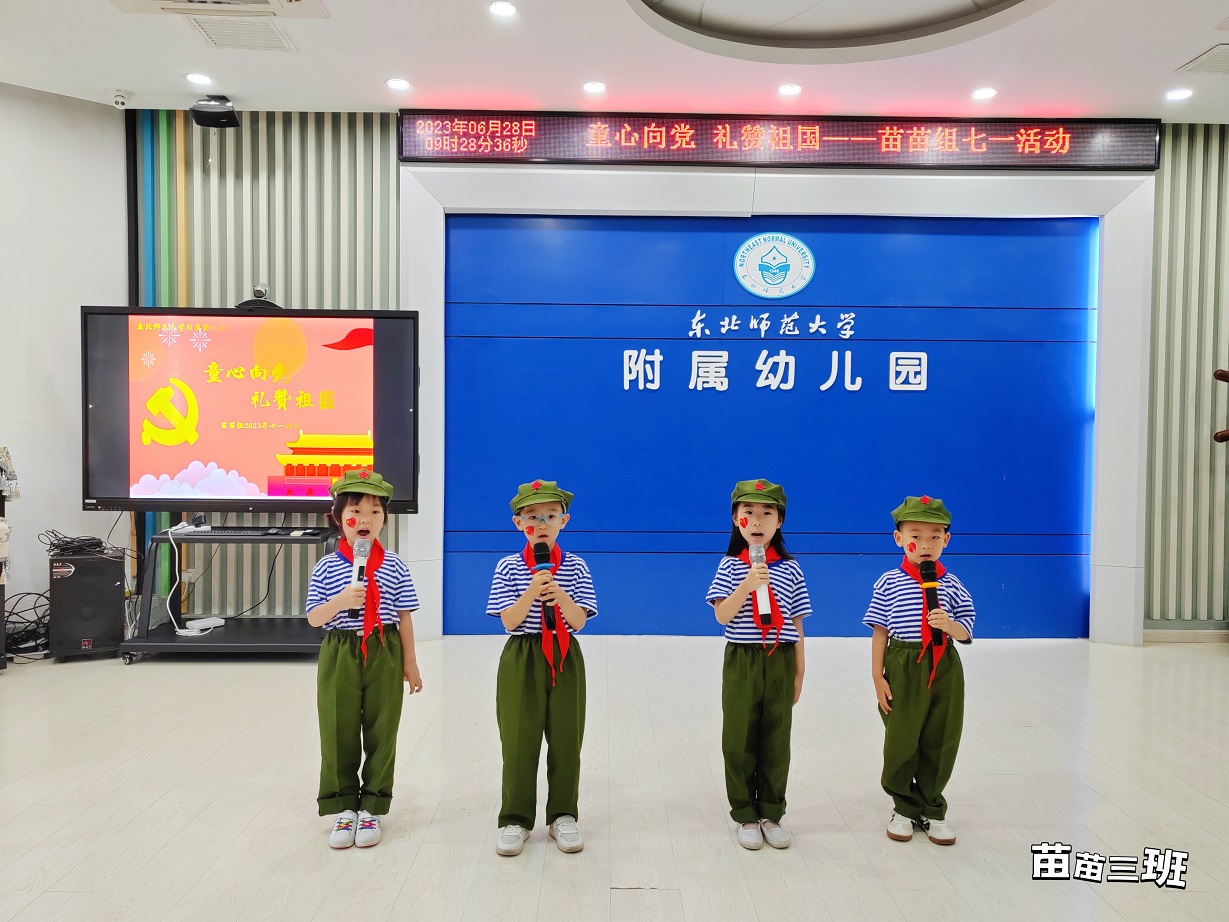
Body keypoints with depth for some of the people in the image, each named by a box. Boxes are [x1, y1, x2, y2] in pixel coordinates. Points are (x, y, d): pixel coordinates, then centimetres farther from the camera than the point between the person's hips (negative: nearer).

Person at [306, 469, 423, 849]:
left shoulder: (394, 566, -2)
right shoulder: (326, 567, -3)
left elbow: (404, 617, 3)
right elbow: (314, 618, -2)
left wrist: (409, 663, 4)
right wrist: (340, 601, -21)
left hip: (384, 654, 0)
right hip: (340, 654, 0)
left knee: (381, 731, 7)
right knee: (338, 731, 7)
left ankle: (371, 808, 23)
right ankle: (344, 808, 24)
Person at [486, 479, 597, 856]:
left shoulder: (575, 567, 0)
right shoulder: (509, 567, -2)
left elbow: (579, 620, -6)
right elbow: (509, 622, -8)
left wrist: (561, 597, -23)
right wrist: (532, 591, -22)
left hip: (565, 659, 1)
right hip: (522, 659, -1)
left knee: (566, 738, 7)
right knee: (519, 739, 4)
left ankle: (563, 815, 23)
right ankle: (515, 819, 18)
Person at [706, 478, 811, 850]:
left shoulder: (790, 569, 2)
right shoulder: (730, 566, -2)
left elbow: (796, 624, 5)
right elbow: (722, 616, -10)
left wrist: (799, 672, 5)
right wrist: (746, 586, -24)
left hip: (780, 662, 1)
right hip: (742, 662, -1)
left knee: (776, 740, 9)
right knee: (740, 741, 6)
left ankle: (771, 814, 25)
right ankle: (746, 815, 20)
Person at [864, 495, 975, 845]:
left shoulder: (952, 585, 0)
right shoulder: (889, 583, -5)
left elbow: (966, 633, 2)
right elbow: (880, 632, -3)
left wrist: (949, 625, -21)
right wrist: (878, 677, -6)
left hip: (944, 669, 2)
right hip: (903, 668, -2)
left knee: (940, 741, 10)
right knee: (901, 741, 7)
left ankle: (932, 809, 29)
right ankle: (905, 808, 27)